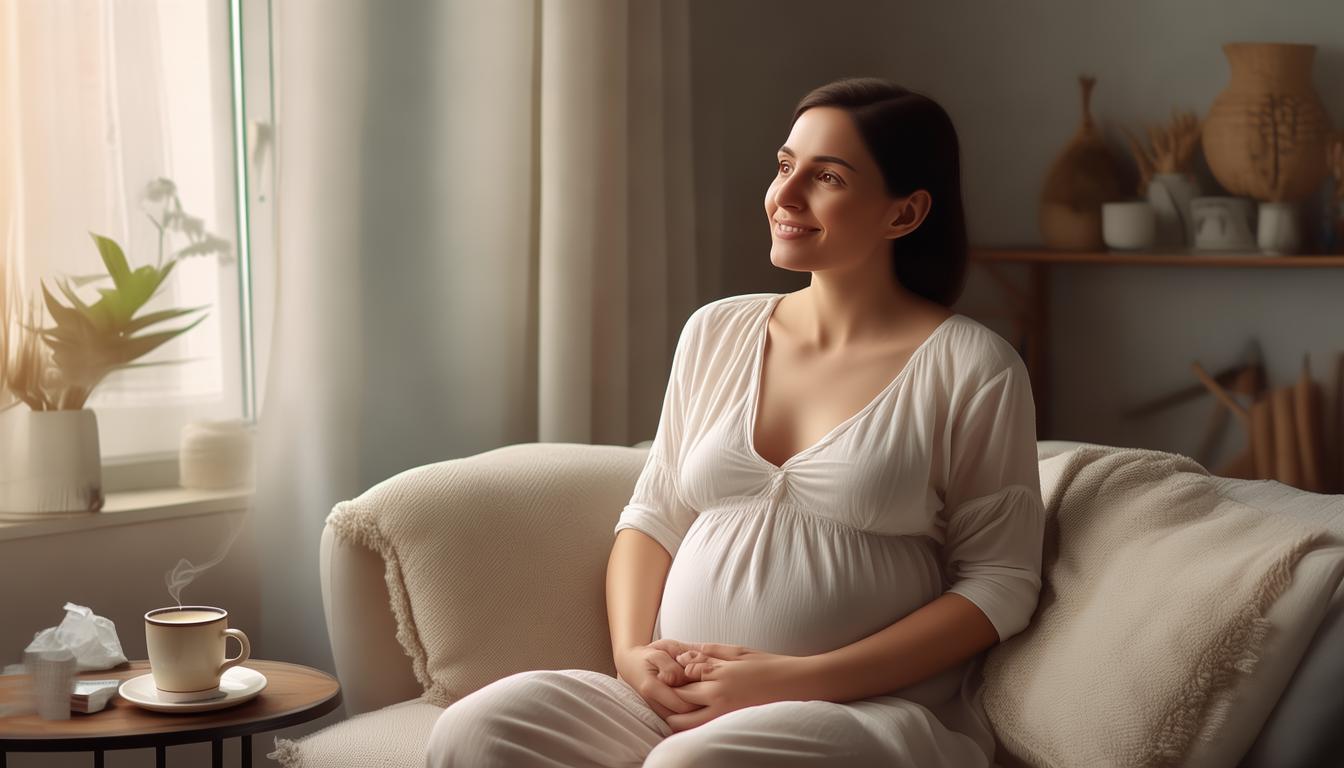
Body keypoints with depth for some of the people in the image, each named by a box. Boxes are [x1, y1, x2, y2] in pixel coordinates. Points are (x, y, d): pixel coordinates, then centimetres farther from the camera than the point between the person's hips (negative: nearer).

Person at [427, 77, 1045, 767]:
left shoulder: (971, 369, -1)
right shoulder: (715, 332, 14)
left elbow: (998, 585, -4)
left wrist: (797, 680, -13)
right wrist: (632, 652, -4)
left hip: (872, 710, -5)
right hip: (675, 700, 5)